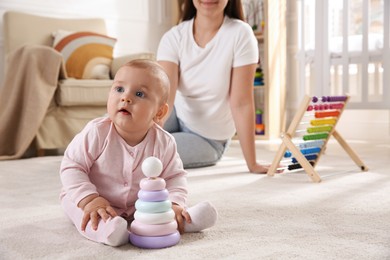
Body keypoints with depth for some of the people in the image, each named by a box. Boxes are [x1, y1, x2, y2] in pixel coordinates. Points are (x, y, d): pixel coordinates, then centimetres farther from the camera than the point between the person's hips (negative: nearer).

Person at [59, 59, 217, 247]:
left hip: (138, 205, 3)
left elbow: (174, 176, -4)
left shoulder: (164, 142, -15)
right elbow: (71, 167, -18)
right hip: (100, 202, -2)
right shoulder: (96, 132, -22)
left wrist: (174, 203, -23)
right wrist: (89, 199, -31)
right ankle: (103, 228, -53)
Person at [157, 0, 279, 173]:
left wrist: (252, 163, -22)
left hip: (207, 139, -3)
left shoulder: (240, 34, -22)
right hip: (177, 116, 4)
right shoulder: (173, 37, -14)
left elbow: (241, 103, -23)